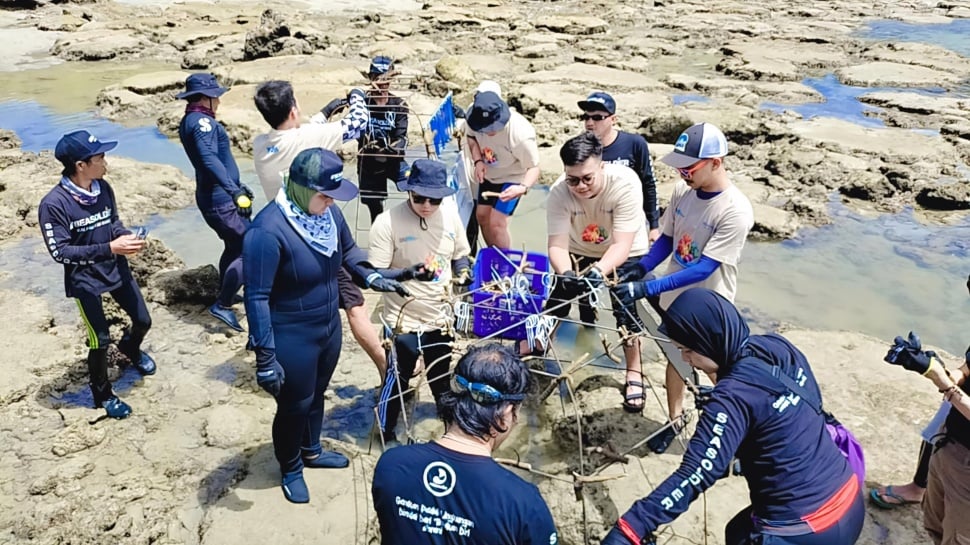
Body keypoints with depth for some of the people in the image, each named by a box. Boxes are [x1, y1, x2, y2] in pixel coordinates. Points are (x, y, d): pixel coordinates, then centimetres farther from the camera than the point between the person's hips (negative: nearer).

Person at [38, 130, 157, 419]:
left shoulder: (103, 188, -8)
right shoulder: (54, 203, -24)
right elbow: (60, 251, -23)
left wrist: (126, 236, -14)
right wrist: (109, 248, -30)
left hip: (117, 268, 5)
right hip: (84, 280, -5)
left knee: (143, 321, 16)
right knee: (100, 340, 0)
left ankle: (130, 347, 52)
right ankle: (102, 394, 26)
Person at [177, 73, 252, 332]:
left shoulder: (189, 121, 16)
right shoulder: (202, 121, -16)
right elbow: (210, 159, -32)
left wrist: (236, 186, 32)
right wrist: (234, 190, -42)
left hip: (211, 196, 10)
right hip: (221, 199, -10)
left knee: (234, 247, 24)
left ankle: (224, 294, 39)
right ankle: (223, 305, -4)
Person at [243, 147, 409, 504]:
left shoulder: (328, 212, -7)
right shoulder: (268, 230, -29)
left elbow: (348, 249, 15)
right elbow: (257, 298, -25)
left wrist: (371, 277, -1)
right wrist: (265, 357, -24)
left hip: (329, 326, 7)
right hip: (291, 338, -6)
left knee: (316, 394, 26)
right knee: (294, 405, 13)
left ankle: (311, 451, 52)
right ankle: (290, 470, 40)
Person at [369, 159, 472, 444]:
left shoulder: (451, 217, -5)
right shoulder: (387, 222, -20)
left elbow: (460, 257, 10)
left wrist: (464, 274, -11)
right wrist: (409, 273, -35)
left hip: (442, 318, 5)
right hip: (403, 322, -4)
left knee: (442, 378, 24)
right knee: (397, 381, 10)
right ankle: (387, 433, 33)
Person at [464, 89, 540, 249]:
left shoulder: (521, 135, -38)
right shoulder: (476, 119, -24)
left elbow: (533, 167, -27)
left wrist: (523, 188, -48)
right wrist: (478, 161, -18)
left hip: (512, 178, -6)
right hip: (489, 175, 6)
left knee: (496, 222, -15)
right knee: (482, 215, 12)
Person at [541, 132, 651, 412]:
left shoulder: (625, 184, -35)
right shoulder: (559, 192, -29)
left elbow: (621, 245, -36)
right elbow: (557, 245, -30)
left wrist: (598, 271, -54)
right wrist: (565, 273, -51)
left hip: (624, 254, -2)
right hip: (580, 252, 2)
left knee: (626, 311, -8)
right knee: (557, 302, 2)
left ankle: (634, 374, 13)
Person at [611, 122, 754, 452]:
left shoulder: (736, 211, -26)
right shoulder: (683, 191, -8)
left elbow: (704, 268, -29)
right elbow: (666, 240, 2)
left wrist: (647, 288, -35)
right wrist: (638, 270, -16)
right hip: (673, 299, 6)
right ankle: (675, 420, 42)